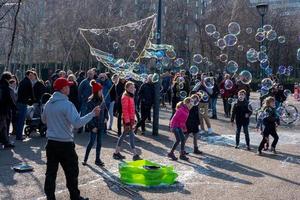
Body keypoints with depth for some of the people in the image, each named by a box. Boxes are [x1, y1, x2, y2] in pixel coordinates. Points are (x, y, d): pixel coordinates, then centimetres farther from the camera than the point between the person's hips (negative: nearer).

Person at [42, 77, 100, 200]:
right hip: (65, 144, -6)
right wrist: (92, 114, -21)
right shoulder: (67, 104, -18)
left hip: (51, 142, 7)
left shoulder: (48, 104, 5)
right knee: (71, 172, 8)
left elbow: (44, 120, 20)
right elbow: (77, 123, -26)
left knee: (51, 172, 12)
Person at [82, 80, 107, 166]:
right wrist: (93, 126, -17)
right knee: (92, 142, -2)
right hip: (94, 125, -6)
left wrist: (106, 118, 1)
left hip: (101, 124, 6)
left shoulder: (102, 100, 4)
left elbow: (105, 110, 18)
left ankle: (97, 159, 20)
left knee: (99, 142, 10)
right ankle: (85, 159, 13)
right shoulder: (91, 101, -16)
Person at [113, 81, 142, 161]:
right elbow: (125, 110, -19)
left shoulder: (131, 96, 13)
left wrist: (133, 120, 20)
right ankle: (135, 155, -2)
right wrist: (127, 122, -21)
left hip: (130, 119, 10)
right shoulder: (125, 97, -15)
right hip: (127, 119, -10)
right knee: (131, 136, -7)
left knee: (124, 135, 14)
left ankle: (116, 153, 22)